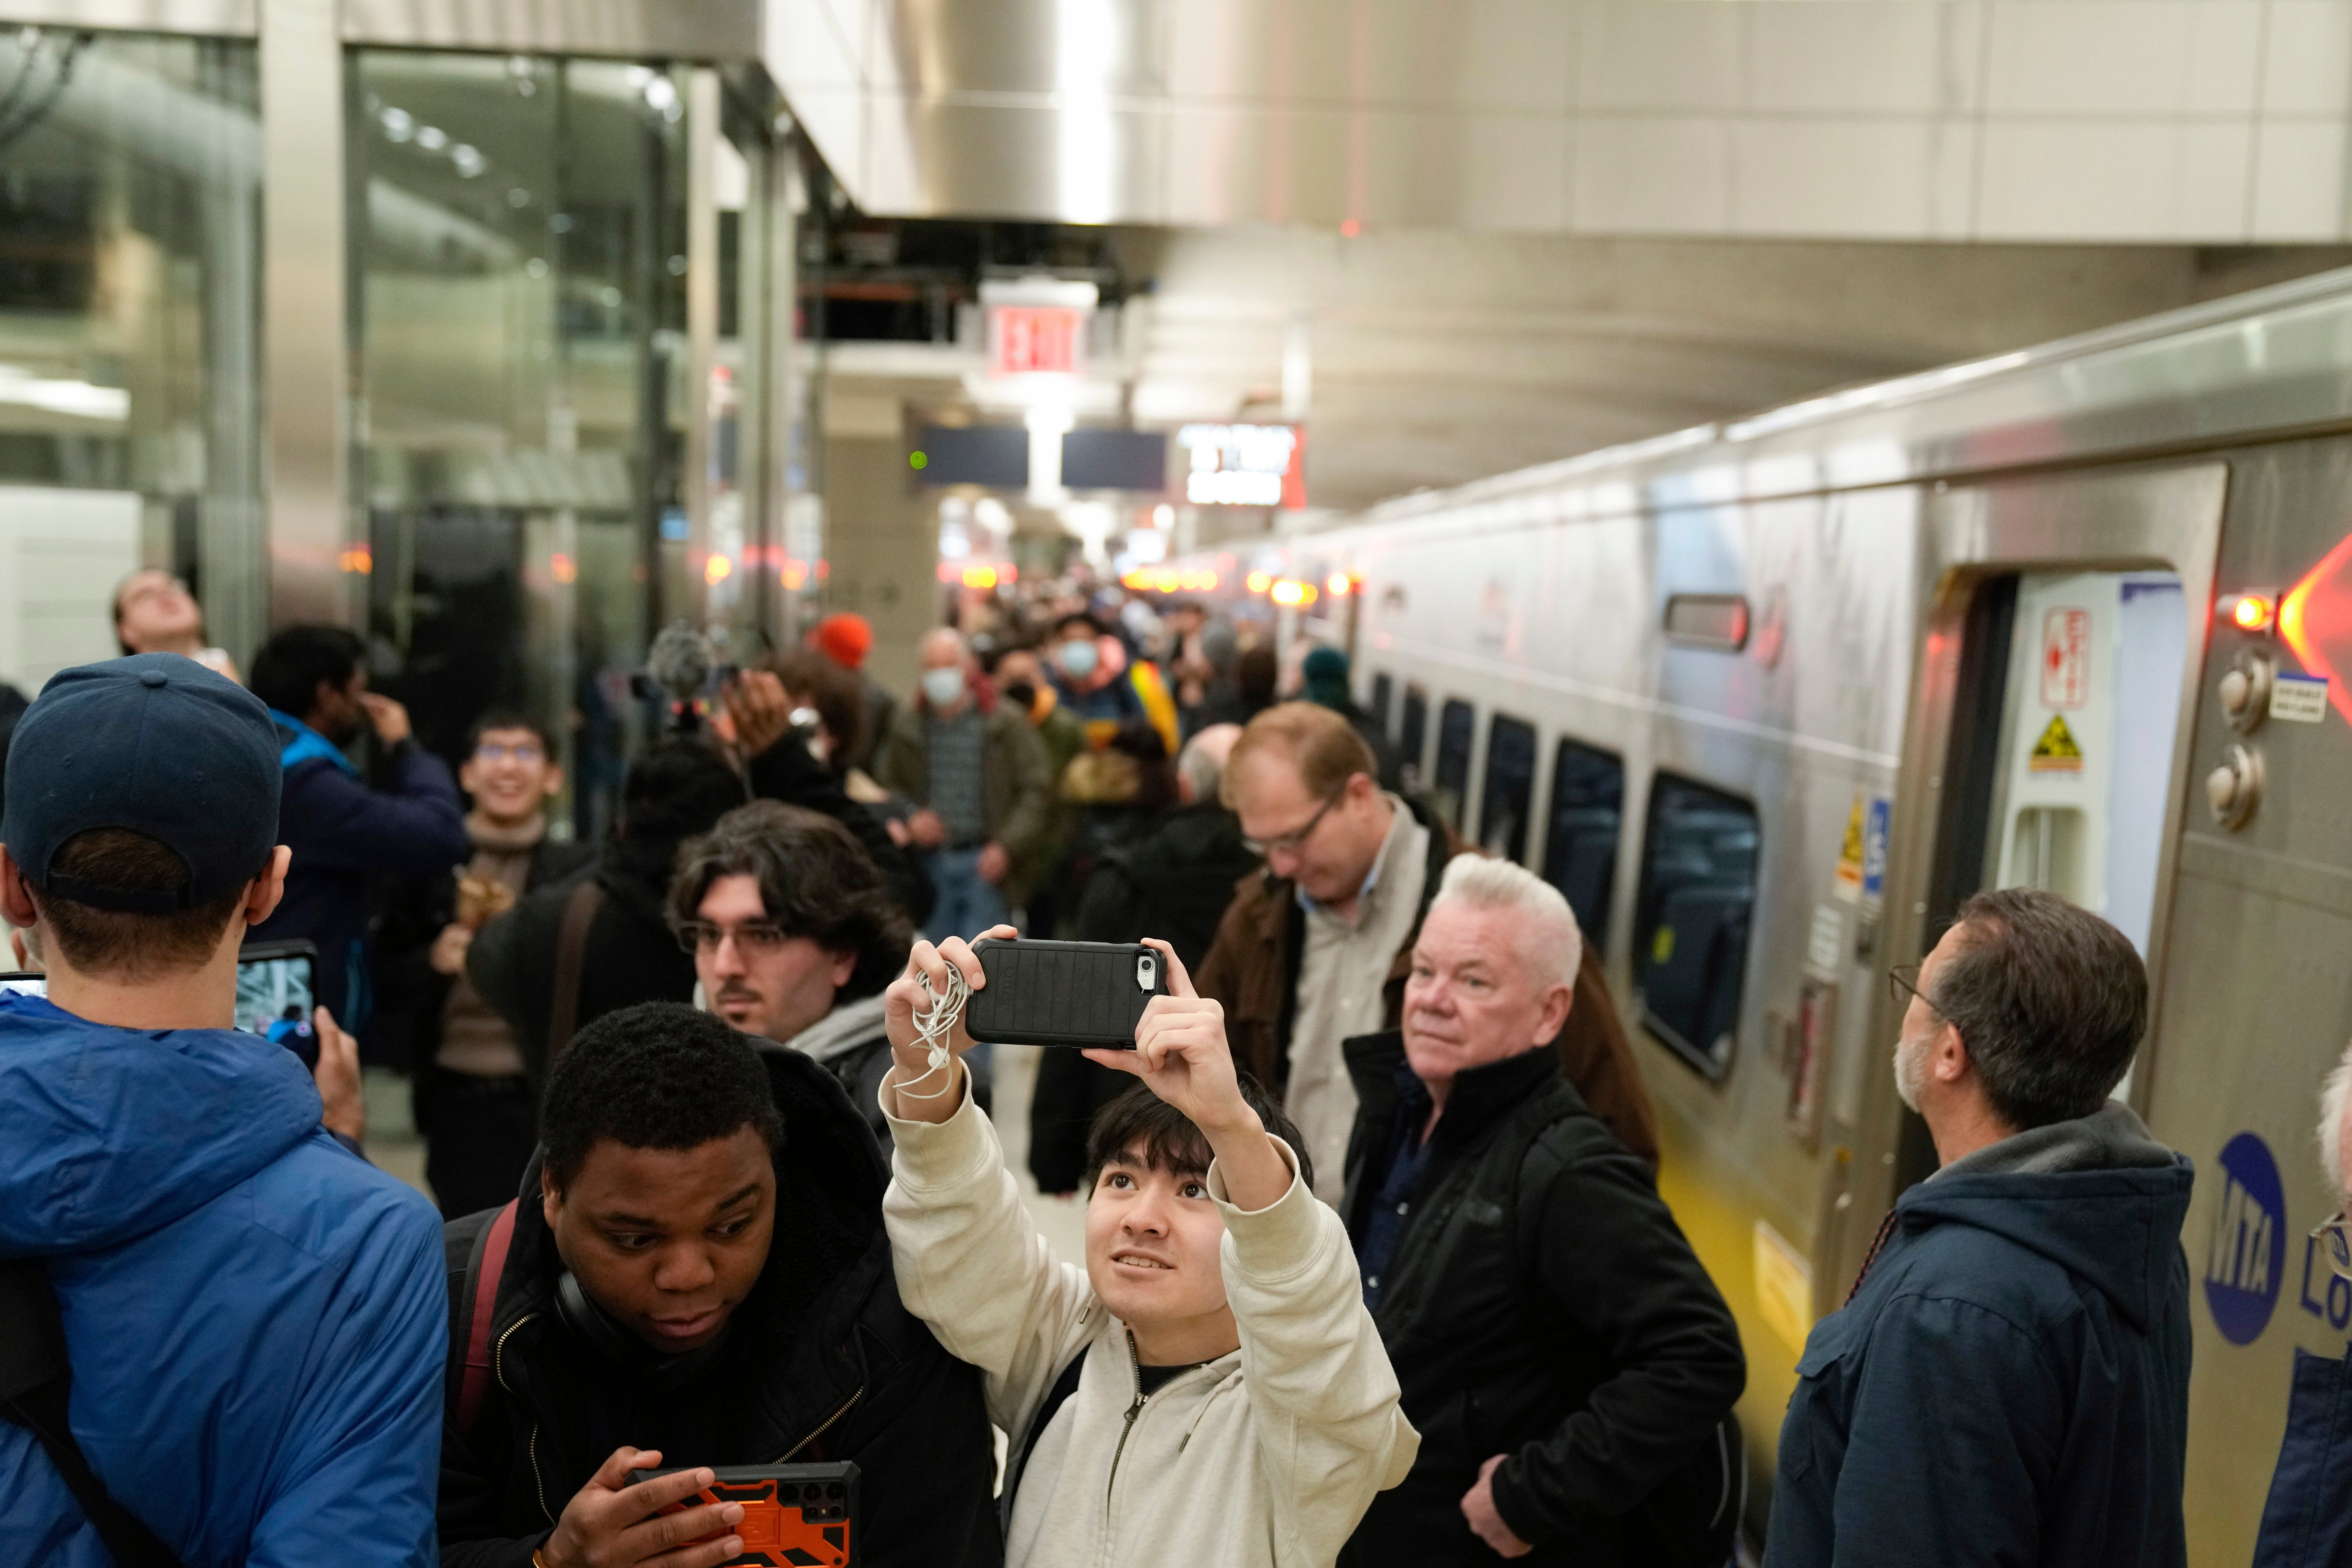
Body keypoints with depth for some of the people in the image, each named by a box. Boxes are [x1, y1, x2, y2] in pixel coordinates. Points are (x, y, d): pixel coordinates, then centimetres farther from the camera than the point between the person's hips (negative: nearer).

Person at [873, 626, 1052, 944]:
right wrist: (907, 821, -3)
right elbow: (883, 787, 16)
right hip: (929, 861, 3)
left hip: (984, 863, -3)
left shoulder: (1005, 724, 0)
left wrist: (1008, 846, -11)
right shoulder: (907, 726, 8)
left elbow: (1037, 792, -1)